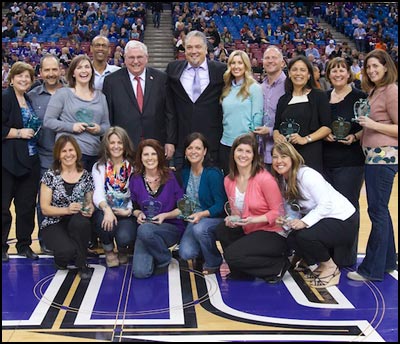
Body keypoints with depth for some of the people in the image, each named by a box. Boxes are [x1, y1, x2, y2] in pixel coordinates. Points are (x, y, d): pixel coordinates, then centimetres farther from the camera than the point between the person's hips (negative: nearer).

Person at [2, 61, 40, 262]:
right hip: (9, 161, -7)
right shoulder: (6, 97, -7)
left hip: (30, 160, 7)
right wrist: (19, 133, -15)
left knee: (27, 204, 10)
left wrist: (35, 131, 10)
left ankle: (24, 244, 21)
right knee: (4, 205, 0)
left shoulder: (30, 100, 15)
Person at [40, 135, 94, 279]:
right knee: (68, 251, -34)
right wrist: (67, 210, -25)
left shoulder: (86, 176, 3)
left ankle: (81, 263, -11)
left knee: (80, 222, -36)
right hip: (54, 225, -2)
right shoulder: (50, 175, -4)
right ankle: (62, 257, 7)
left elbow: (90, 202, 12)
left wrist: (90, 209, -14)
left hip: (77, 225, 2)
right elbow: (45, 208, -7)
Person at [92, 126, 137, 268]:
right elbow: (98, 193, -11)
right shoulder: (99, 167, 5)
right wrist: (107, 210, -31)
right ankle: (109, 250, 2)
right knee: (105, 222, -35)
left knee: (124, 237, -30)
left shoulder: (133, 166, 5)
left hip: (126, 213, -1)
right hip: (105, 210, 1)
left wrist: (129, 210, -20)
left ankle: (123, 251, 14)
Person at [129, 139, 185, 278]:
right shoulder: (135, 180, 3)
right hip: (145, 227, 2)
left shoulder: (171, 177, -4)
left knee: (145, 230, -37)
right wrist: (138, 214, -7)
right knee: (140, 272, -22)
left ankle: (164, 259, -7)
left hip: (171, 227, -2)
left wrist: (165, 215, -16)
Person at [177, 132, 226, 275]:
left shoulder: (213, 173, -18)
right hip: (194, 219, 5)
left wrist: (202, 214, -30)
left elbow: (220, 205, -18)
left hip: (215, 218, -5)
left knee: (199, 229, -38)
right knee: (186, 253, -20)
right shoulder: (185, 172, 1)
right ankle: (207, 250, 16)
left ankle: (214, 263, -10)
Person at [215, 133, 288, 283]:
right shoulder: (229, 180, 2)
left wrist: (254, 220, -24)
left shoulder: (264, 178, -18)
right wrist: (231, 219, -9)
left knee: (232, 255, -21)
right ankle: (239, 271, 5)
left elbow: (277, 212, -13)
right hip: (247, 231, 7)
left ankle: (279, 265, -1)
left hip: (273, 233, -7)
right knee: (222, 230, -15)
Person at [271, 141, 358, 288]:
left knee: (305, 236, -29)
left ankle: (331, 267, -2)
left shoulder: (307, 175, -21)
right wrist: (286, 221, -18)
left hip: (343, 219, -8)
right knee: (291, 239, -11)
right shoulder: (283, 180, 3)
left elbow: (326, 204, -25)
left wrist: (304, 222, -34)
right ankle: (323, 264, 13)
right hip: (320, 219, 8)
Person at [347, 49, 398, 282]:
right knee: (380, 210, 15)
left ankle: (373, 269, 3)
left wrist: (374, 125, -19)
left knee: (377, 211, -4)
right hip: (374, 155, 9)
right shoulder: (373, 91, 16)